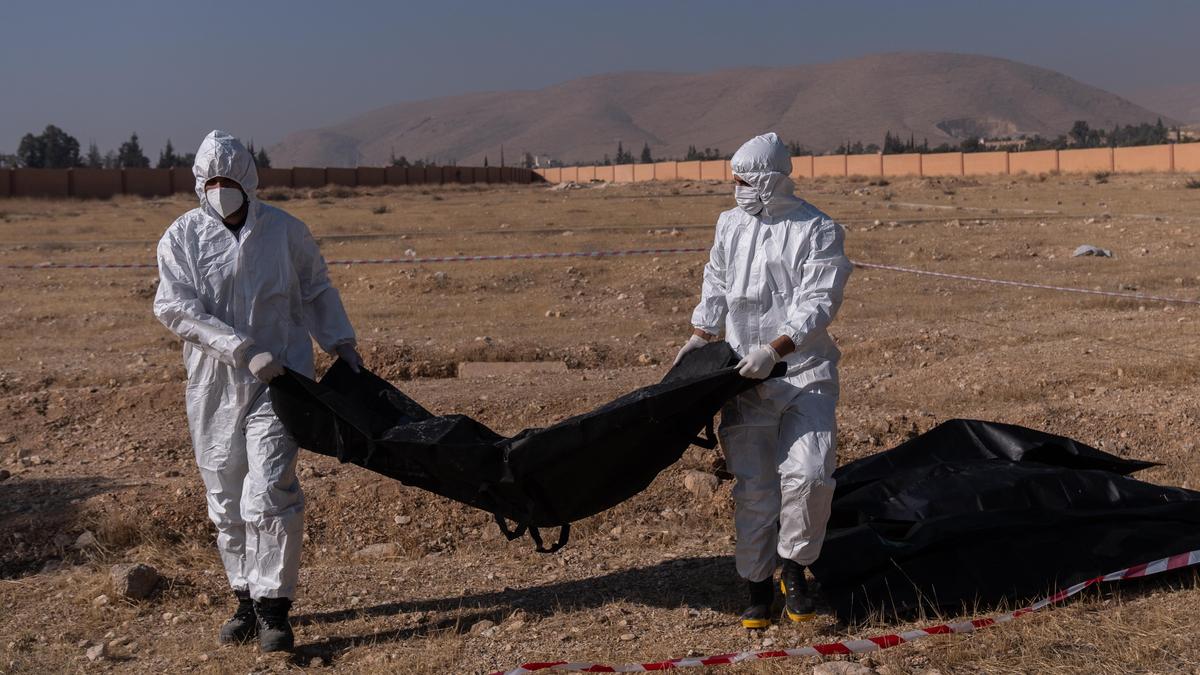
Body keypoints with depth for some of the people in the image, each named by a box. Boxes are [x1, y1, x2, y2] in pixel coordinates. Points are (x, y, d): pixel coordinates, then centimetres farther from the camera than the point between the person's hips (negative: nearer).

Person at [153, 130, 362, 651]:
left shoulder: (285, 230, 3)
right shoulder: (182, 237, 0)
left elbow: (317, 293, 17)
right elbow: (176, 308, -11)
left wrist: (341, 344, 10)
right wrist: (244, 350, -19)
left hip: (279, 379, -2)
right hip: (214, 385, 2)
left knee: (268, 492, -13)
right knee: (226, 499, 9)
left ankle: (274, 608, -4)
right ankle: (246, 599, 25)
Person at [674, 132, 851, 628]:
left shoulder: (818, 231, -7)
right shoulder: (731, 225, 10)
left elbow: (818, 306, -15)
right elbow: (715, 286, 22)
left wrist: (774, 350, -25)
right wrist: (699, 338, 14)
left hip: (805, 371, -4)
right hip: (745, 372, 4)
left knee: (807, 474, -17)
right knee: (753, 488, 4)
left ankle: (793, 569, 7)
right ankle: (758, 586, 18)